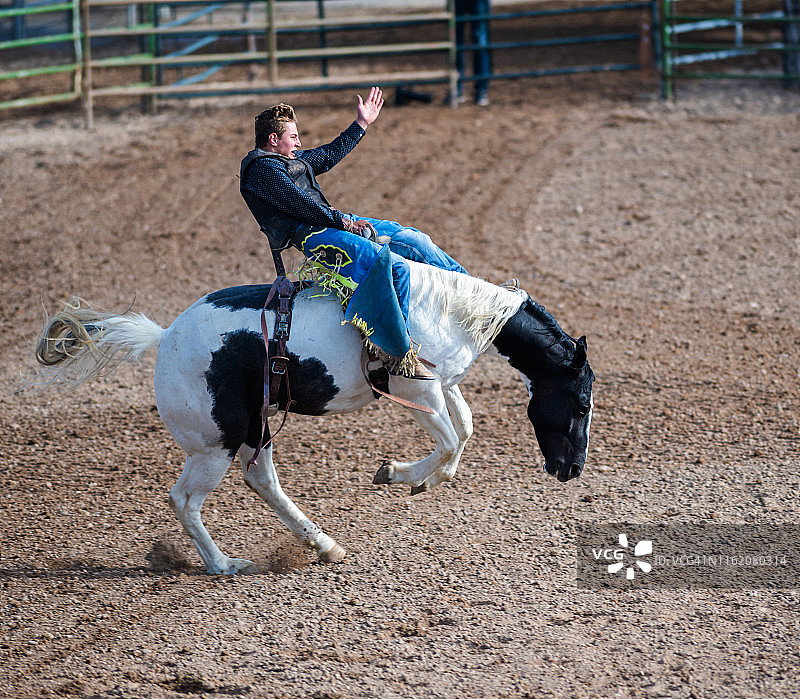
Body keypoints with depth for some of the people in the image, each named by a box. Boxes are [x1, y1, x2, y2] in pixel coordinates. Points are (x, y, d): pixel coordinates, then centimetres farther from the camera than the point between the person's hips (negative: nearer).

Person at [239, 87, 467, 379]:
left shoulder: (288, 159, 24)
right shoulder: (262, 168, -8)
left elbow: (328, 155, 36)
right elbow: (299, 204, -17)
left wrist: (361, 124, 39)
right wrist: (343, 221, -16)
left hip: (333, 221, 11)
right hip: (313, 235, -11)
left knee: (414, 239, 11)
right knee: (395, 266, -28)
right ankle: (401, 355, -29)